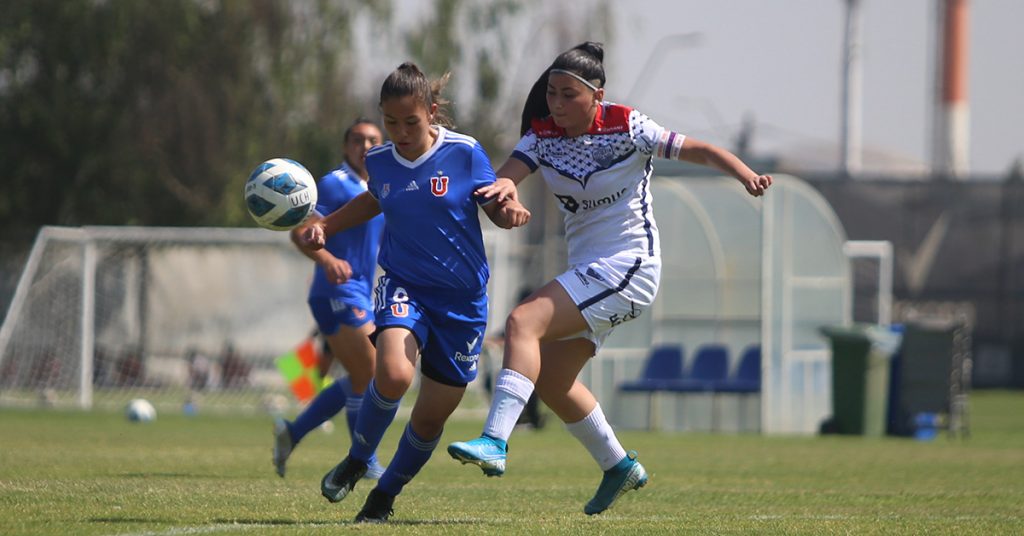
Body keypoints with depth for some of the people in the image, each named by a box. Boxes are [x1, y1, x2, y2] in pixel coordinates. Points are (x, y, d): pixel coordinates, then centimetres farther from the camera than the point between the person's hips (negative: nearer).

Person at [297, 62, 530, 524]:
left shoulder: (464, 153, -9)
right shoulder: (380, 161, 0)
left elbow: (495, 206, 0)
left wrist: (510, 211, -23)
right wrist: (324, 226, 12)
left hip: (462, 299, 0)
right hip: (404, 286, 1)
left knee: (431, 417, 5)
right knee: (393, 374, -29)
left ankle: (385, 495, 30)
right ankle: (357, 460, -1)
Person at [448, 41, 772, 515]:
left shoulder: (626, 128, -11)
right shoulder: (542, 135, 2)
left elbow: (700, 150, -8)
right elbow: (510, 171, -14)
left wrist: (746, 175, -26)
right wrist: (503, 186, -39)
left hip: (628, 263, -8)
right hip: (587, 268, 8)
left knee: (522, 323, -23)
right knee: (549, 378, 9)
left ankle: (495, 443, -30)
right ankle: (619, 466, 26)